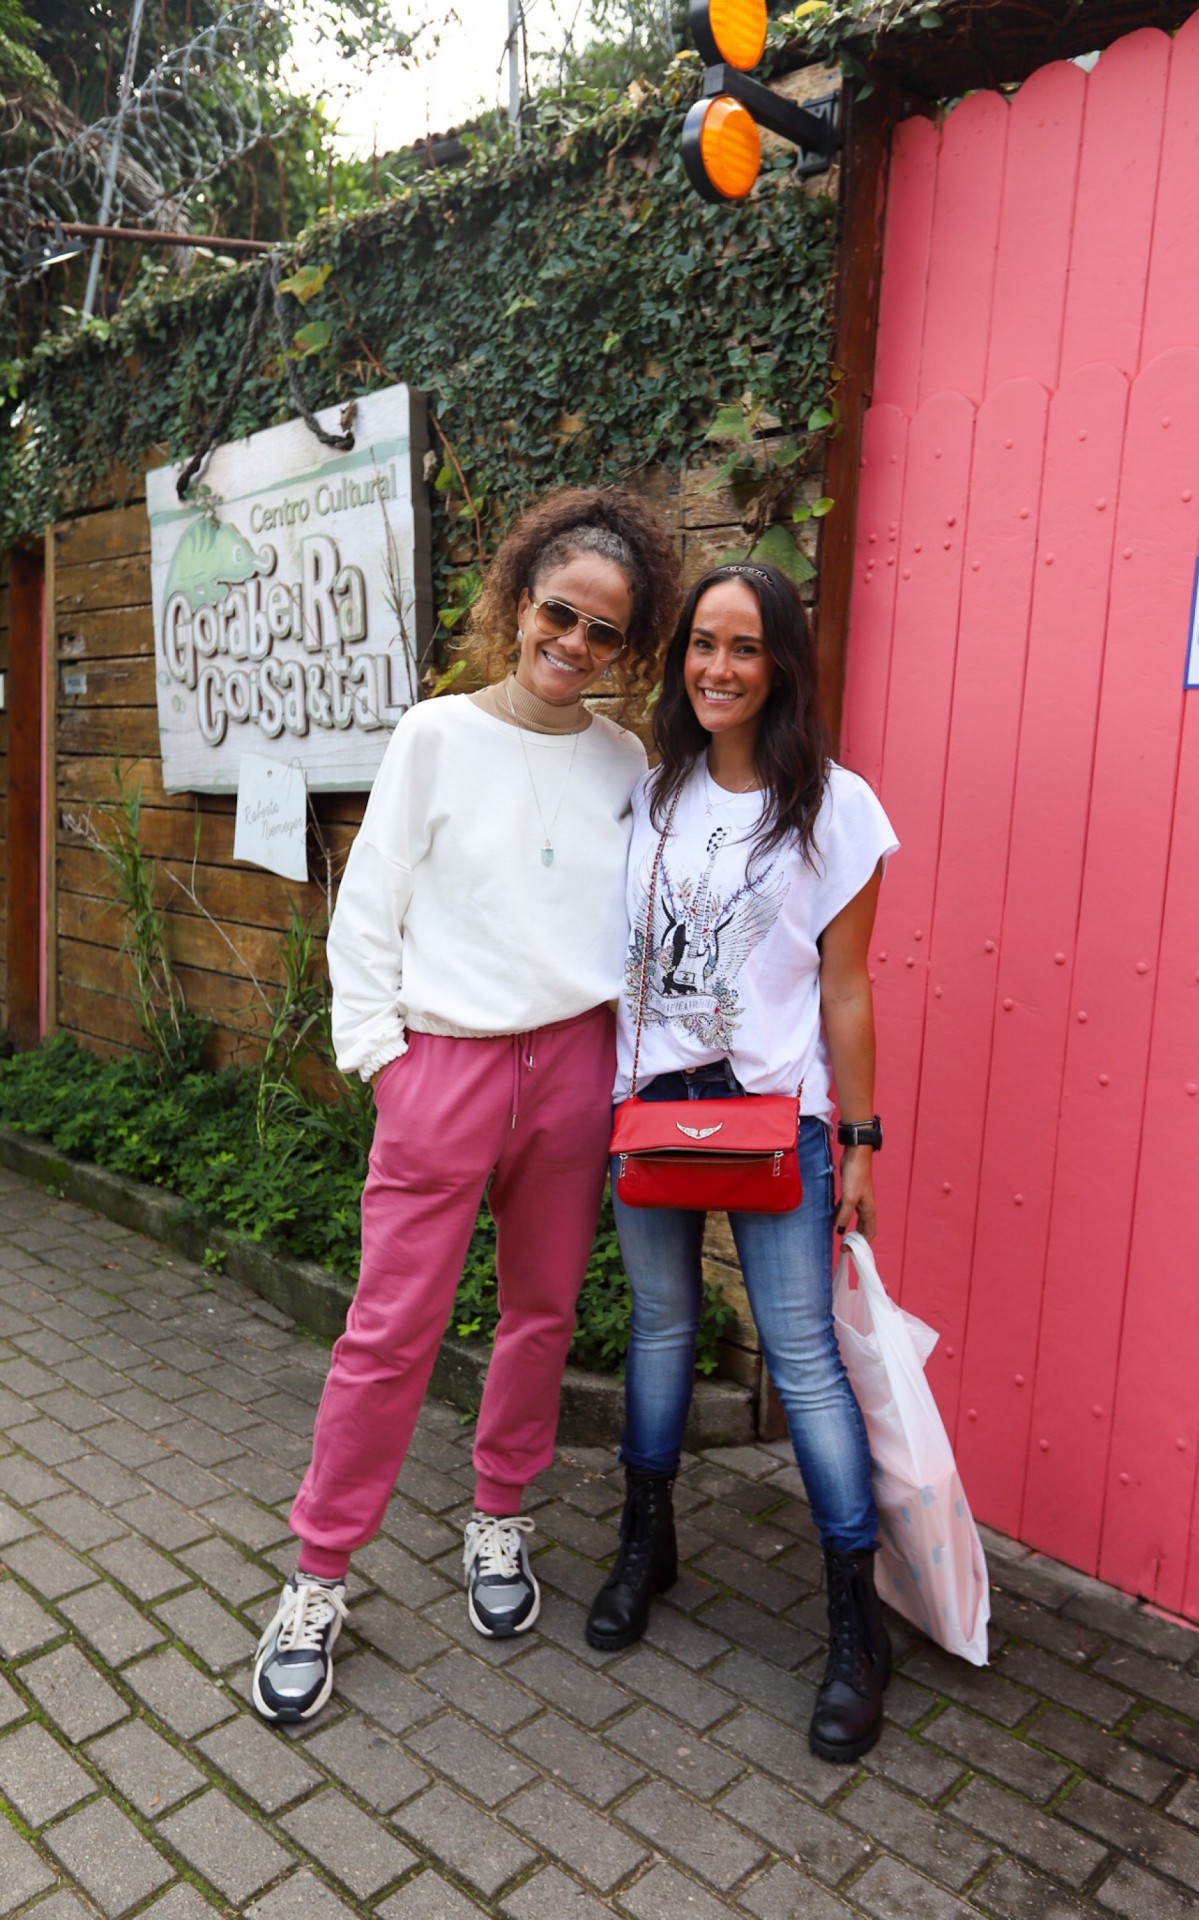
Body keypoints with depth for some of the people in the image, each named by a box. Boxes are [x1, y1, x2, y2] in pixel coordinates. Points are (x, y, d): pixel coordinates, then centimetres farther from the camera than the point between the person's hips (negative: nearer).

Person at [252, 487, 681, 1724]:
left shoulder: (623, 761, 7)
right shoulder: (439, 735, -2)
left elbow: (642, 919, 11)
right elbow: (368, 908, -1)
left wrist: (626, 1055, 4)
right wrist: (379, 1049, -5)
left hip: (574, 1063, 3)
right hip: (446, 1060, -3)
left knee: (543, 1310, 13)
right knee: (393, 1326, 1)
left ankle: (498, 1520, 36)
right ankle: (318, 1577, 19)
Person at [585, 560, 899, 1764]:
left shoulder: (835, 807, -6)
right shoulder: (648, 794, 4)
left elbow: (844, 989, -4)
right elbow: (618, 954, 9)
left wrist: (858, 1137, -3)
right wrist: (602, 1096, 6)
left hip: (775, 1111, -3)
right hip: (647, 1101, 4)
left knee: (801, 1352, -1)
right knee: (659, 1322, 17)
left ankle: (857, 1626, 16)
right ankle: (646, 1541, 37)